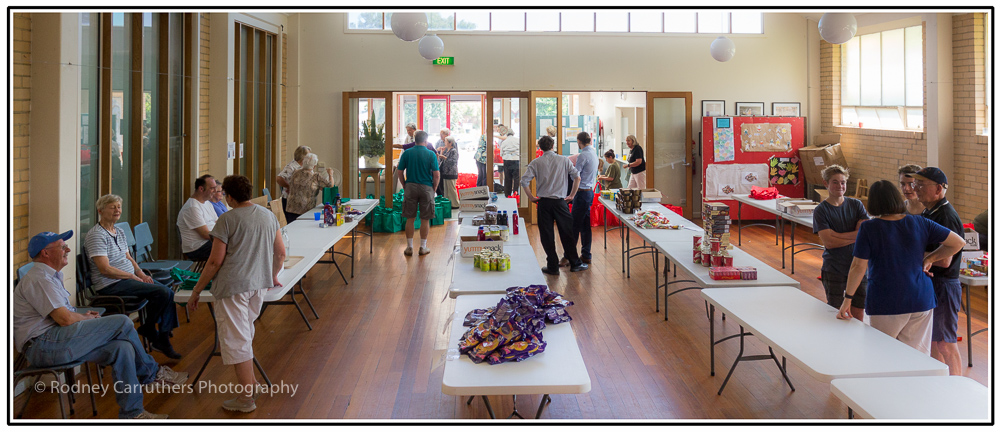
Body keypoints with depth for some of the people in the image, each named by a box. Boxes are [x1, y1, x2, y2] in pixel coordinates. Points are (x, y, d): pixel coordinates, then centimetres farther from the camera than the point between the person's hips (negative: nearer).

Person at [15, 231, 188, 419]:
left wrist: (82, 315, 10)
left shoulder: (50, 276, 25)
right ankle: (152, 373, 1)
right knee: (122, 323, -17)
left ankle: (131, 413, -4)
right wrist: (87, 318, 1)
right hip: (43, 344, -11)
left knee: (122, 348, -10)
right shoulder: (38, 279, -11)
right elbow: (65, 319, -19)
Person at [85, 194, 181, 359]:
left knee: (168, 293, -7)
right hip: (111, 285, -9)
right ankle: (148, 330, 1)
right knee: (162, 292, -22)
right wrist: (133, 276, -15)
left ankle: (162, 340, -2)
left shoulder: (120, 232, 16)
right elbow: (105, 269, -19)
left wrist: (141, 274, 3)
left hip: (128, 278, 9)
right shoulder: (96, 235, -13)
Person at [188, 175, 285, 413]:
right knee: (245, 333, 23)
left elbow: (215, 261, -11)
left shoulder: (228, 219, -9)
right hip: (258, 285, 7)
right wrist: (272, 277, 31)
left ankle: (247, 398, 5)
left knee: (235, 339, 1)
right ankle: (251, 381, 29)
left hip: (232, 285, -6)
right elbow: (280, 253, 15)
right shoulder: (268, 215, 9)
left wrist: (196, 291, -2)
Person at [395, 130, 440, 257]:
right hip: (426, 188, -1)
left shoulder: (407, 153, 1)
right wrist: (434, 188, 5)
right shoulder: (431, 154, -4)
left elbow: (399, 172, 1)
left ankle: (409, 247, 11)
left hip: (410, 187, 2)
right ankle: (423, 247, 12)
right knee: (425, 219, 7)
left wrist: (405, 186, 12)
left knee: (410, 219, 8)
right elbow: (437, 175, -8)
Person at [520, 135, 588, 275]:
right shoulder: (564, 160, 1)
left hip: (544, 202, 0)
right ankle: (575, 263, 18)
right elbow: (577, 177, -3)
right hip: (560, 201, 1)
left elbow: (524, 181, -10)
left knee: (547, 236, 7)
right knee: (567, 233, 10)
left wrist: (532, 198, 0)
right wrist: (571, 196, 5)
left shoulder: (536, 163, -1)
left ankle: (552, 266, 10)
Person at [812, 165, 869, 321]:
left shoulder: (856, 205, 4)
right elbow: (828, 242, -15)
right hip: (834, 270, -3)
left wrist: (835, 235, -15)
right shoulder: (821, 210, -5)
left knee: (858, 313, 9)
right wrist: (855, 236, -15)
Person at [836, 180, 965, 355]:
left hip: (886, 304, -3)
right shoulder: (920, 223, 2)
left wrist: (847, 299, -6)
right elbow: (958, 242, 5)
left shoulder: (868, 228, -8)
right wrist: (930, 259, 12)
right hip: (921, 300, 4)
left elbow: (859, 266, -11)